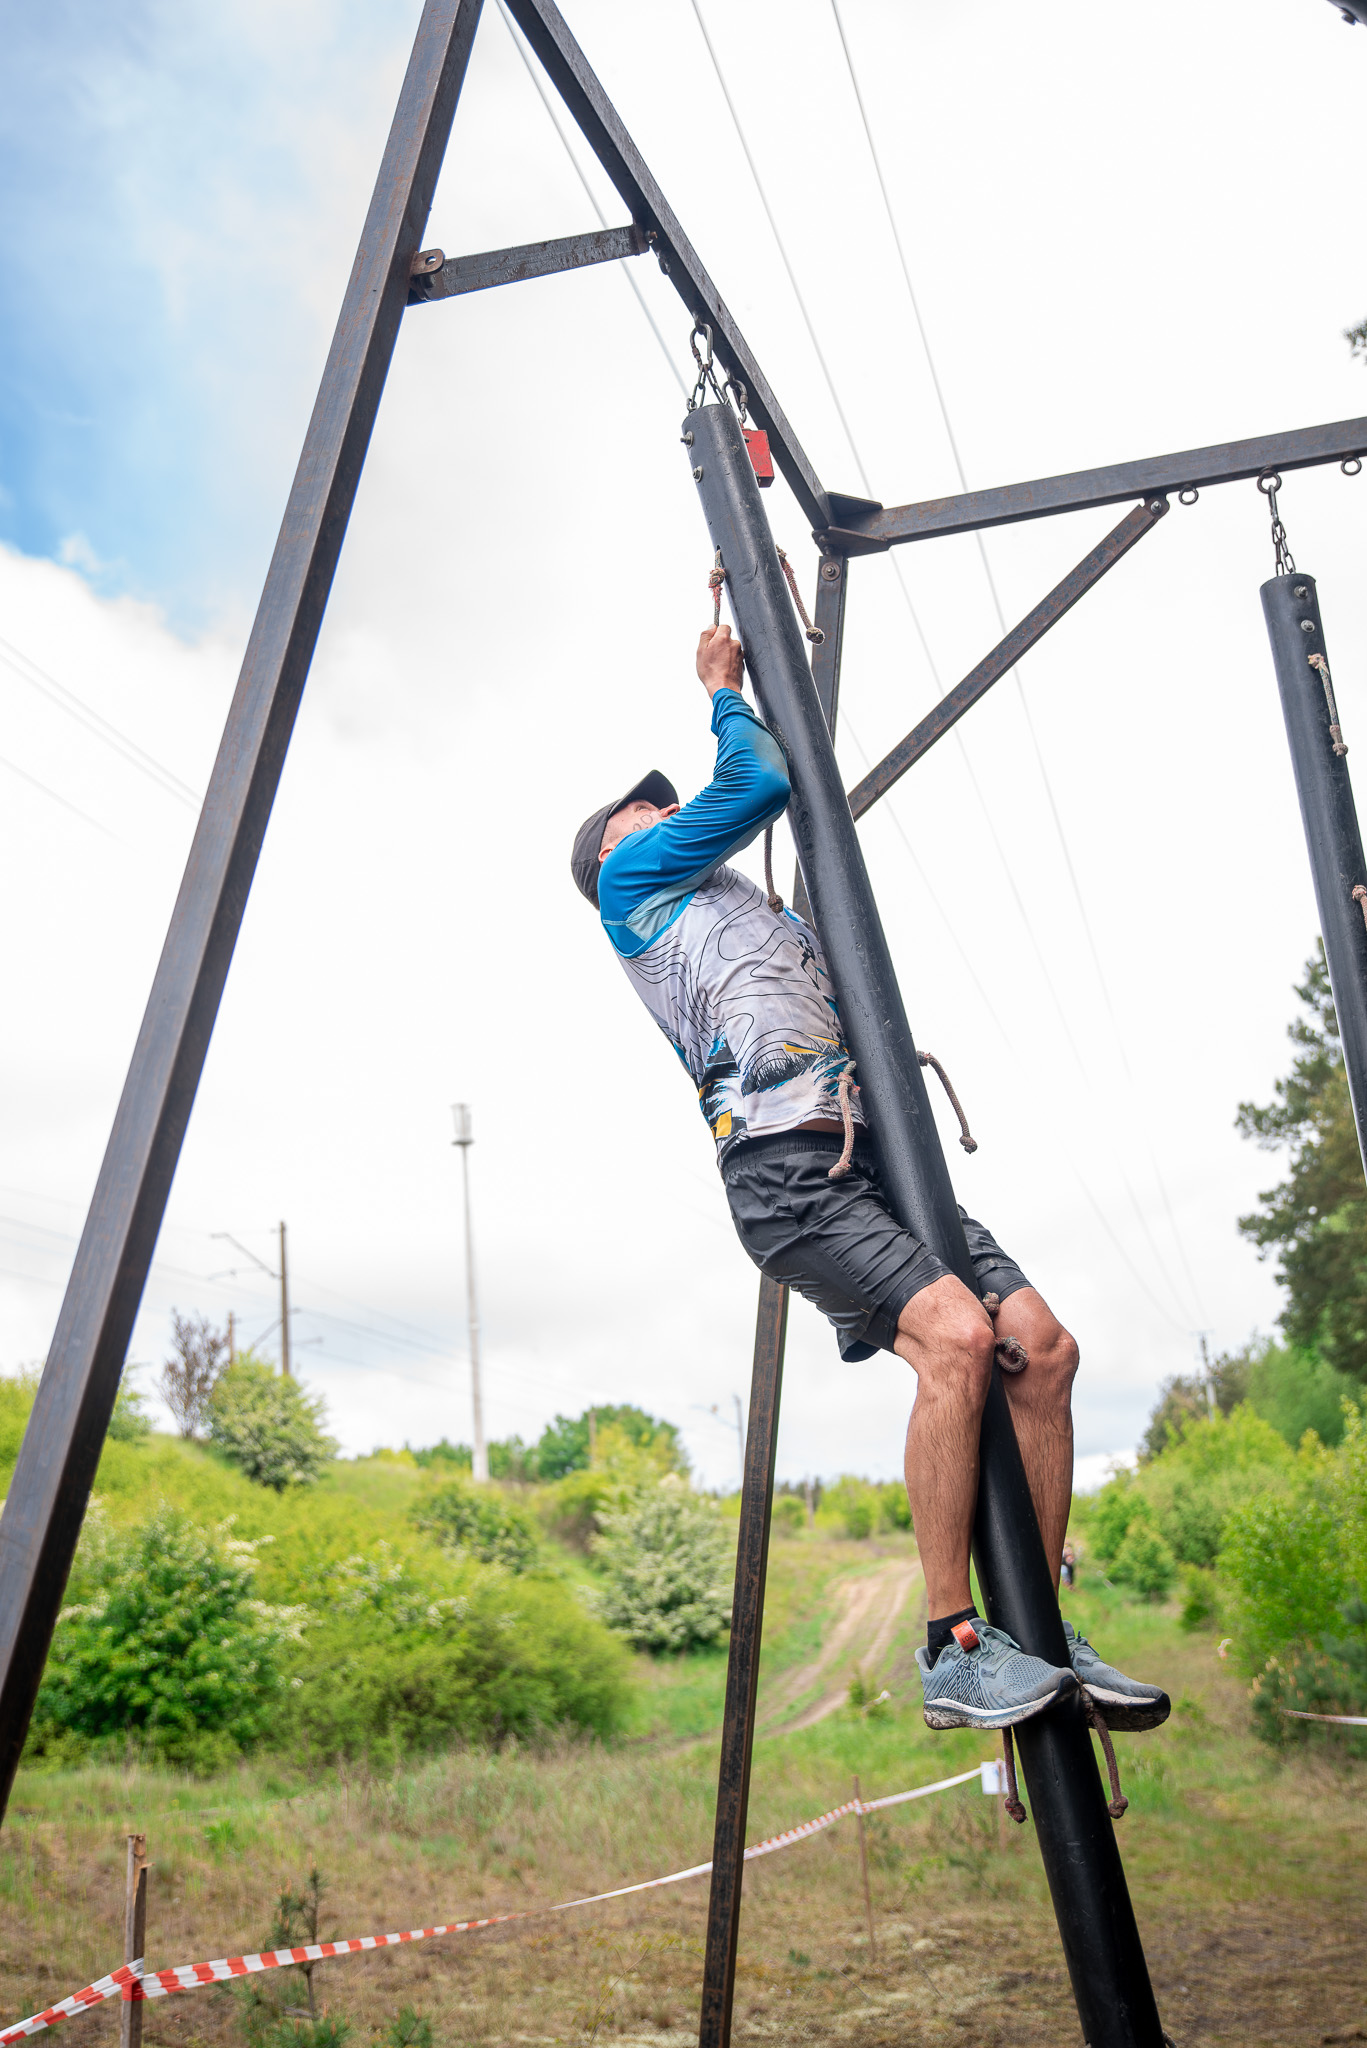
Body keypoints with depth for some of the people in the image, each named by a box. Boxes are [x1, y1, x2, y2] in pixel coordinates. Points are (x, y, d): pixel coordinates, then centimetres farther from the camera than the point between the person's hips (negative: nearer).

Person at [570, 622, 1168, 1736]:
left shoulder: (740, 905, 37)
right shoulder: (633, 883, 15)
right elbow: (759, 783, 10)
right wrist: (724, 687, 26)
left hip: (871, 1161, 8)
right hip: (784, 1168, -8)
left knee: (1042, 1343, -7)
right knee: (956, 1334, -27)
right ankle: (954, 1652, -18)